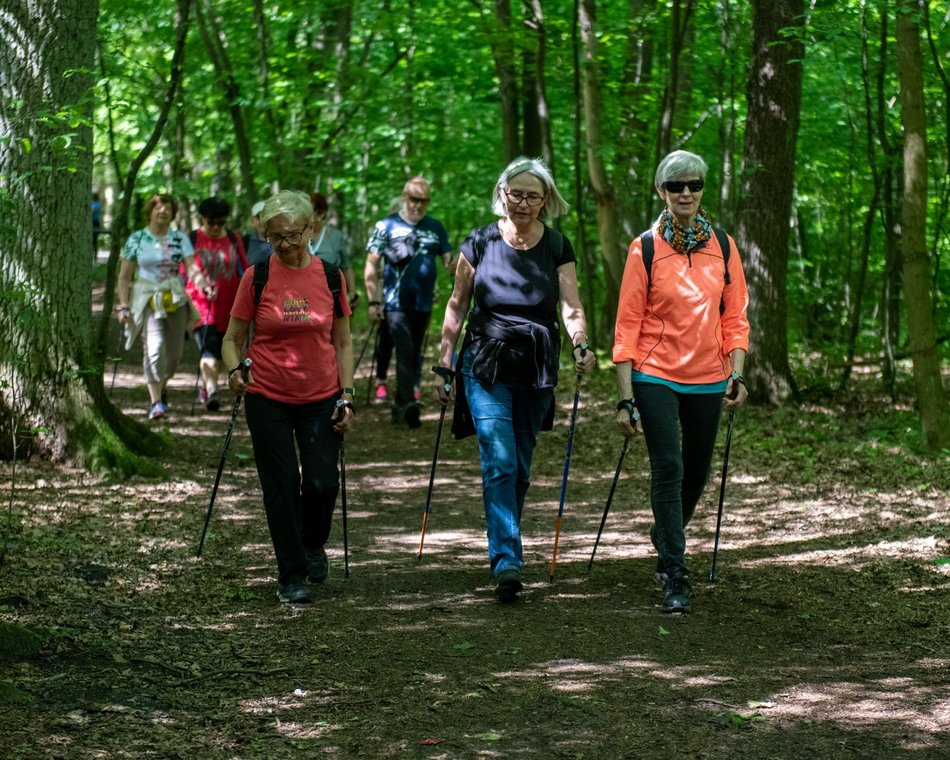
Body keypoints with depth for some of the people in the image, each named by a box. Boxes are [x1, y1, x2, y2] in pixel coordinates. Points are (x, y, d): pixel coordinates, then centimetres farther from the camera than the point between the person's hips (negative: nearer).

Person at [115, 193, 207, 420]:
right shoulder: (137, 239, 2)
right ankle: (156, 402, -17)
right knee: (154, 346, -20)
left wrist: (203, 285, -26)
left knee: (174, 352, 7)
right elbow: (124, 276, 5)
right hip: (147, 300, -3)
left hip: (175, 300, 3)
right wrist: (123, 306, -3)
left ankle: (162, 387, 37)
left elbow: (192, 268, -6)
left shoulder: (180, 239, 6)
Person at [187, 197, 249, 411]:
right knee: (208, 347, -20)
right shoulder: (193, 240, -1)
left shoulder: (233, 239, 7)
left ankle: (204, 389, 29)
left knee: (219, 352, 10)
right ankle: (211, 391, -29)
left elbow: (244, 271, 11)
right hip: (201, 304, -3)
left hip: (227, 305, 3)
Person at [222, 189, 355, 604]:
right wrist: (235, 370, -19)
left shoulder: (329, 277, 0)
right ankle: (291, 575, 13)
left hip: (320, 398, 1)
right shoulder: (256, 277, -5)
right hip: (267, 398, -1)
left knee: (322, 483, -5)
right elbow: (232, 338, 2)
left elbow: (342, 343, 7)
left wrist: (346, 395, -1)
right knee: (282, 486, 0)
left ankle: (313, 544, 26)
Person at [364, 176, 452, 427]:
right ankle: (407, 403, -27)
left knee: (414, 355, 9)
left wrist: (454, 263, -16)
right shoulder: (387, 226, 0)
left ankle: (400, 406, 19)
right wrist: (373, 301, -8)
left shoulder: (435, 228, 10)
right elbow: (371, 266, -1)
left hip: (423, 303, 4)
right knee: (405, 351, -18)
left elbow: (448, 259, 10)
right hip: (396, 302, -4)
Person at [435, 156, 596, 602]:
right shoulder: (480, 243, -1)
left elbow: (571, 308, -6)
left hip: (536, 371, 2)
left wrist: (581, 345, -27)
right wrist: (445, 366, 4)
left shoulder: (557, 248, 2)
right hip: (486, 366, -2)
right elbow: (457, 306, 6)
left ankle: (504, 547, 29)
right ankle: (506, 562, -22)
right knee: (499, 461, -16)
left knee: (520, 468, 10)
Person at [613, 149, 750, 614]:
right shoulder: (645, 248, -4)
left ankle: (665, 535, 42)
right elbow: (627, 325, -4)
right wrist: (626, 397, -8)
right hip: (656, 376, -3)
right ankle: (674, 576, -6)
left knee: (696, 472, 14)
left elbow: (735, 316, 9)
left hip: (707, 378, 4)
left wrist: (736, 373, -3)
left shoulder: (722, 246, 5)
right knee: (668, 469, -11)